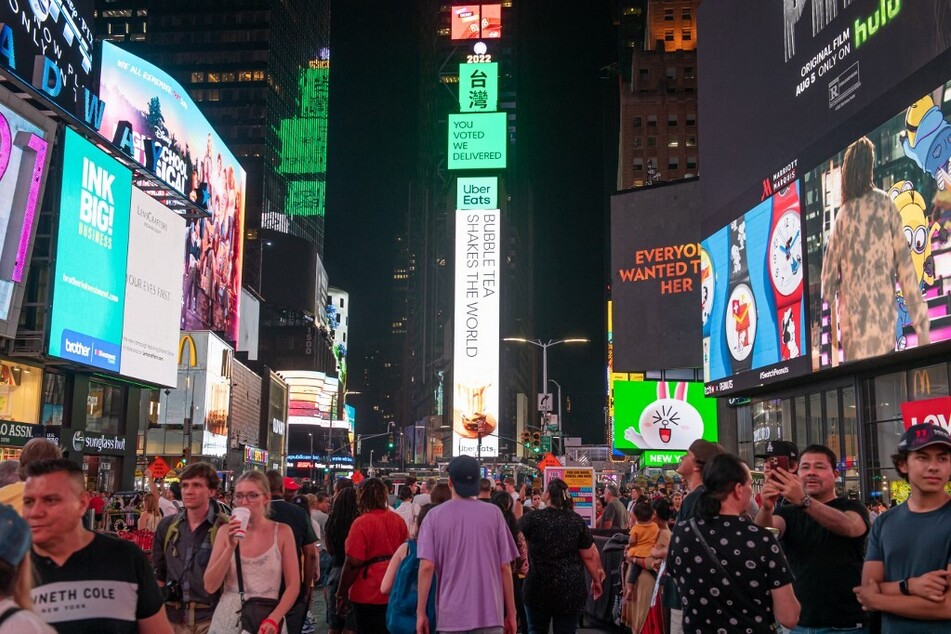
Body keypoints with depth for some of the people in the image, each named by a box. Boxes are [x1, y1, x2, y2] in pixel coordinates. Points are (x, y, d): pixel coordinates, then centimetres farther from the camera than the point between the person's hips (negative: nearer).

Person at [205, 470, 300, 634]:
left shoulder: (282, 531, -5)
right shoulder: (226, 532, 0)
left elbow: (293, 586, -5)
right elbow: (210, 587, -6)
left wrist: (273, 620, -19)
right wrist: (231, 547, -17)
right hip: (228, 620, 2)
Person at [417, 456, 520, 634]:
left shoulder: (435, 515, -1)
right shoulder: (493, 513, 0)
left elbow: (426, 567, -6)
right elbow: (505, 567, 1)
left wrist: (421, 612, 1)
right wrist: (511, 613, 8)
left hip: (451, 617, 0)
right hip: (490, 614, 0)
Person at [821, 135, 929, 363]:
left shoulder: (843, 215, 7)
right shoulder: (886, 205, 2)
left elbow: (828, 278, 7)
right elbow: (905, 266, -2)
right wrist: (921, 324, 0)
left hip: (853, 328, 2)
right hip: (884, 324, -1)